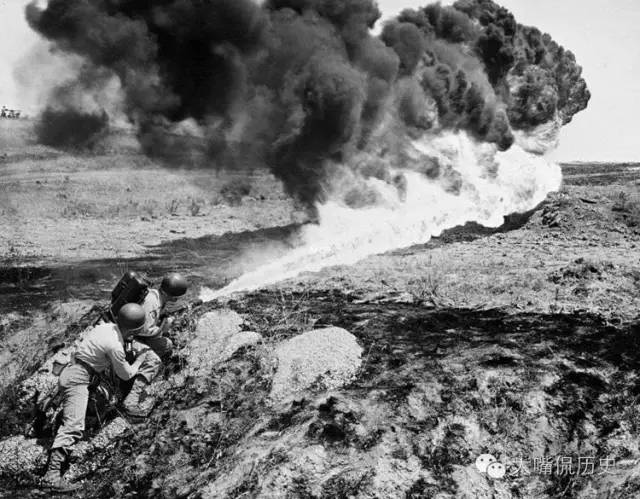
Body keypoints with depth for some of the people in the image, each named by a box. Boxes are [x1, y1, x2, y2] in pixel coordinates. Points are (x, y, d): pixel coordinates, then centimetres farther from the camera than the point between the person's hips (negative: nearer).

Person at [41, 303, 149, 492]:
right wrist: (140, 360, 13)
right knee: (74, 426, -18)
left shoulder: (106, 326, 2)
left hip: (71, 373, 10)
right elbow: (126, 374, -6)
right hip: (77, 379, -10)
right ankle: (52, 474, -26)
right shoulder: (115, 346, -21)